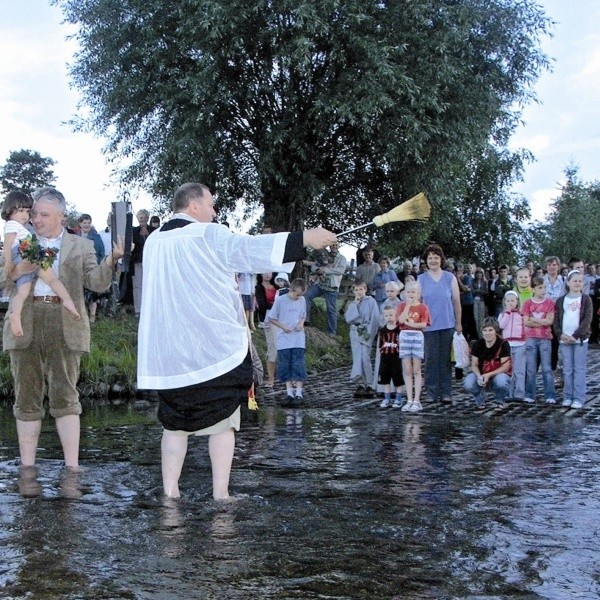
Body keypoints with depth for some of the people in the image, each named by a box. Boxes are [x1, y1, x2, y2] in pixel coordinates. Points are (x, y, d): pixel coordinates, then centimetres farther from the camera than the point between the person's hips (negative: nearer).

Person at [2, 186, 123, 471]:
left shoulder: (81, 246, 11)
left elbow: (97, 283, 0)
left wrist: (111, 260, -19)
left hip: (64, 326, -2)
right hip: (25, 325, 2)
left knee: (65, 396, -4)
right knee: (27, 398, 6)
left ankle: (72, 469, -1)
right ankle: (27, 469, 13)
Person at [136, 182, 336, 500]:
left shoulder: (153, 241, 11)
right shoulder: (208, 236, -8)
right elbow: (252, 249, -15)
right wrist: (305, 238, -13)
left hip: (166, 352, 6)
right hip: (214, 348, -5)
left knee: (175, 422, 12)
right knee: (222, 420, 4)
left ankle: (170, 491, 8)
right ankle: (220, 493, 4)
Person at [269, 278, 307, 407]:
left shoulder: (302, 300, 3)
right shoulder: (280, 300, -6)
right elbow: (272, 318, 0)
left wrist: (301, 323, -5)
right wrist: (283, 327, -13)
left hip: (298, 340, 1)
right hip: (284, 339, -1)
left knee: (298, 367, -4)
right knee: (285, 367, 3)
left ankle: (298, 394, -1)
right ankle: (289, 394, 11)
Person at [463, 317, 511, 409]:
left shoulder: (503, 344, -14)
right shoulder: (478, 344, -5)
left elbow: (505, 367, -16)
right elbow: (474, 365, -2)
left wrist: (489, 375, -28)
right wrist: (479, 376, -24)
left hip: (499, 374, -2)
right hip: (481, 374, 3)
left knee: (501, 382, -39)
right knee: (468, 384, -29)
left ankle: (500, 401, -2)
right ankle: (480, 401, 6)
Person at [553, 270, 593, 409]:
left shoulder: (586, 299, 2)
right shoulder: (561, 300, 9)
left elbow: (587, 320, -6)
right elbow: (556, 320, 7)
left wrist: (575, 336, -14)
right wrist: (561, 335, -9)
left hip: (580, 339, -2)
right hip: (564, 339, 2)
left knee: (579, 369, -1)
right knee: (567, 370, 6)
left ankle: (579, 398, 1)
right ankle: (567, 397, 12)